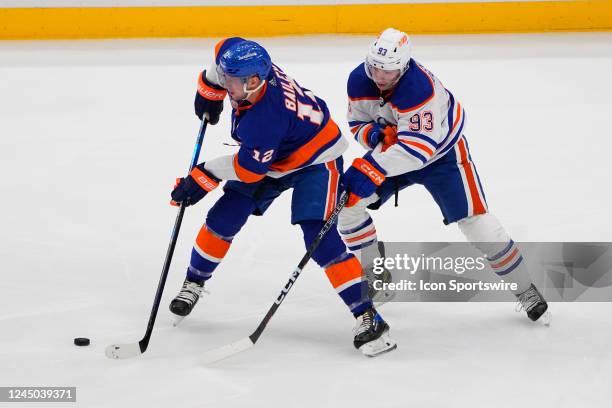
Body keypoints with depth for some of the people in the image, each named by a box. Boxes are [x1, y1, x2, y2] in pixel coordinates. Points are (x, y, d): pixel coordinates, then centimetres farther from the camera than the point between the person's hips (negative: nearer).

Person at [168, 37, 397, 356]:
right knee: (223, 219, 4)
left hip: (315, 159, -9)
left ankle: (367, 317, -18)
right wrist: (209, 90, 14)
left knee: (320, 239, -21)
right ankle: (194, 283, 25)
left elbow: (249, 169, -27)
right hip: (272, 156, 9)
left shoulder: (264, 118, -40)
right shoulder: (248, 64, -20)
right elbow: (225, 49, 5)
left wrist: (206, 175, -16)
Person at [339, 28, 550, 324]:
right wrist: (374, 134, -27)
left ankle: (525, 291, 1)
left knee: (475, 221, -14)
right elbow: (357, 123, -2)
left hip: (441, 150, -6)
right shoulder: (359, 81, -18)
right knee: (347, 202, -8)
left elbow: (419, 147, -44)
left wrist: (370, 168, -51)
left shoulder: (420, 88, -38)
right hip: (393, 151, 6)